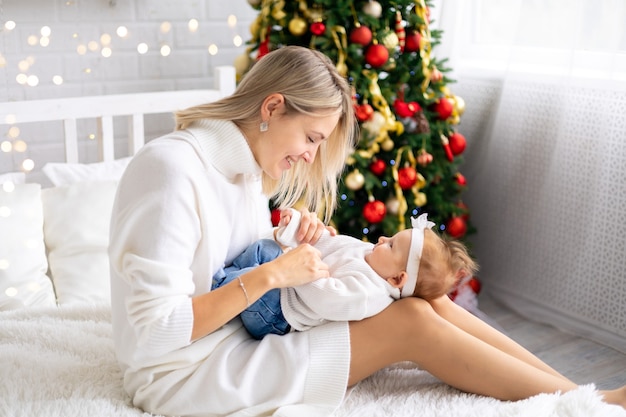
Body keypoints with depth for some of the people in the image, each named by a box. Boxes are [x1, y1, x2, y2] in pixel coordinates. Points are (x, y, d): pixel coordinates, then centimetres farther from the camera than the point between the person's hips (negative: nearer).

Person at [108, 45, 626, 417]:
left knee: (425, 300, -7)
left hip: (236, 339, 8)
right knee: (409, 323, -15)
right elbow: (155, 332, -25)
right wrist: (270, 273, -24)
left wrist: (293, 248, -6)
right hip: (183, 375, -8)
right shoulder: (171, 167, -22)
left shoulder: (247, 166, 6)